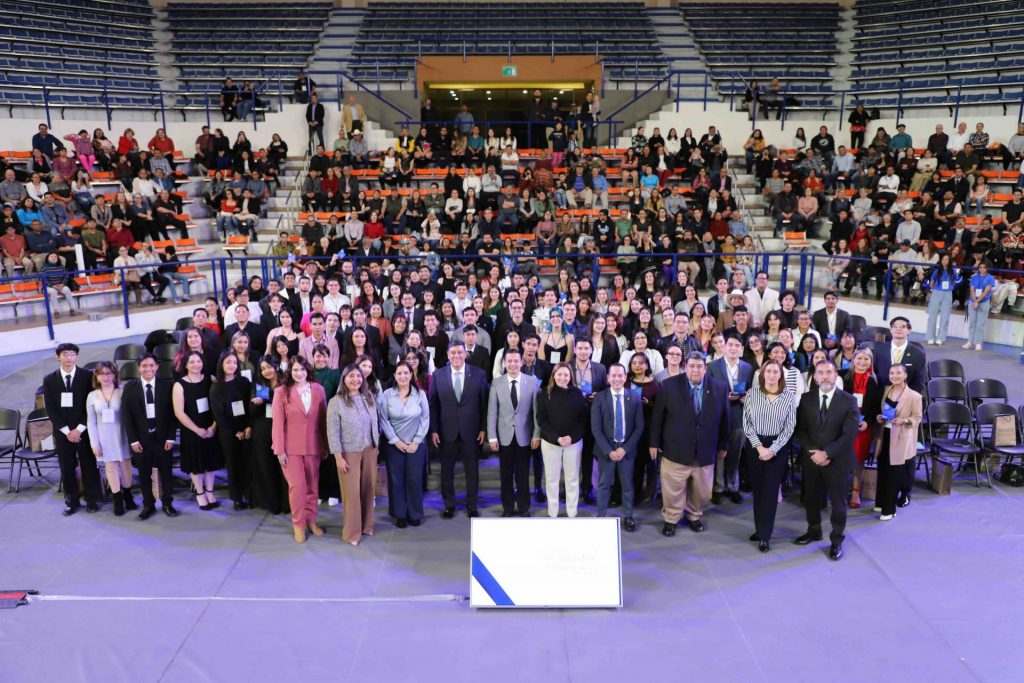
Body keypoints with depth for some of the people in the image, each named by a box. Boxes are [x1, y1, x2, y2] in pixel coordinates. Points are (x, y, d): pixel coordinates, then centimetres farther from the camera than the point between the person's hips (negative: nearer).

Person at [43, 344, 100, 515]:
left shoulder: (88, 376, -3)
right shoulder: (49, 380, 3)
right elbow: (50, 409, 0)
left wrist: (79, 429, -11)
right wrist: (67, 431, -9)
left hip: (84, 430, -1)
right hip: (62, 432, 2)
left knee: (89, 465, 5)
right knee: (67, 467, 6)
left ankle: (91, 500, 17)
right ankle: (72, 501, 18)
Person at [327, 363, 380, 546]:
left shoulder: (369, 398, 4)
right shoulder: (336, 402, -10)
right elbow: (333, 431, -11)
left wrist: (377, 445, 10)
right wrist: (338, 456, -14)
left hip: (369, 450, 5)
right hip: (349, 452, -4)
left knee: (369, 488, 12)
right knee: (352, 492, 2)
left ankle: (366, 525, 29)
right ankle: (352, 532, 16)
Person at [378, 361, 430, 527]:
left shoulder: (420, 394, -2)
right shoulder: (387, 395, -4)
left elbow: (425, 419, -2)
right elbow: (383, 420, -5)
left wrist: (416, 441, -7)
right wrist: (396, 440, -10)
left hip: (416, 444, 0)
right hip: (394, 444, 0)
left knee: (415, 479, 4)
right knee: (396, 480, 5)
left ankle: (415, 514, 20)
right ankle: (400, 515, 19)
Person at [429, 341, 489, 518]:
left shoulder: (479, 374, -2)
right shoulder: (438, 375, 0)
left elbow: (484, 403, 0)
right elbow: (433, 404, 1)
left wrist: (483, 428, -4)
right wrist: (433, 430, -4)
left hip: (471, 431, 0)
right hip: (446, 431, 0)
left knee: (472, 469, 10)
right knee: (446, 470, 10)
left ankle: (471, 504, 26)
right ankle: (449, 504, 26)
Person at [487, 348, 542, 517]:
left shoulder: (532, 382, -3)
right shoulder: (496, 383, -2)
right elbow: (492, 412, -2)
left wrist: (536, 435, -5)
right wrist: (492, 437, -5)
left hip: (524, 436, -1)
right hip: (504, 436, 1)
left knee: (523, 474, 9)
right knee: (506, 474, 10)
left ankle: (524, 507, 24)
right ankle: (507, 507, 24)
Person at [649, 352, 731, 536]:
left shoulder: (720, 388, -3)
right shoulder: (669, 385, -8)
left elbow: (724, 419, 6)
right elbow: (657, 416, -2)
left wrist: (723, 445, 11)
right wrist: (654, 443, 0)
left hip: (705, 452, 2)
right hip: (675, 450, -2)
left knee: (701, 491, 15)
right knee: (673, 490, 8)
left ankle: (694, 516, 39)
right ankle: (670, 519, 29)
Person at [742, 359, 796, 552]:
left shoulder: (789, 396, -3)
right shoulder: (752, 393, -2)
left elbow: (789, 427, -5)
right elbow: (746, 423, -3)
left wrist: (772, 449, -12)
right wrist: (760, 447, -11)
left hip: (778, 447, -1)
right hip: (754, 446, 1)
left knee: (771, 490, 0)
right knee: (757, 489, 8)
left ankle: (764, 535, 8)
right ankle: (759, 529, 21)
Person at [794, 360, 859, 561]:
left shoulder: (849, 401, -9)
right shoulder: (806, 399, 0)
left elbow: (849, 434, -14)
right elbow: (800, 430, 0)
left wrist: (826, 453, -19)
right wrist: (812, 451, -14)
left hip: (837, 460, -3)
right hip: (811, 459, 3)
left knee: (838, 501, 9)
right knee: (811, 498, 16)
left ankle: (836, 540, 26)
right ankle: (814, 531, 37)